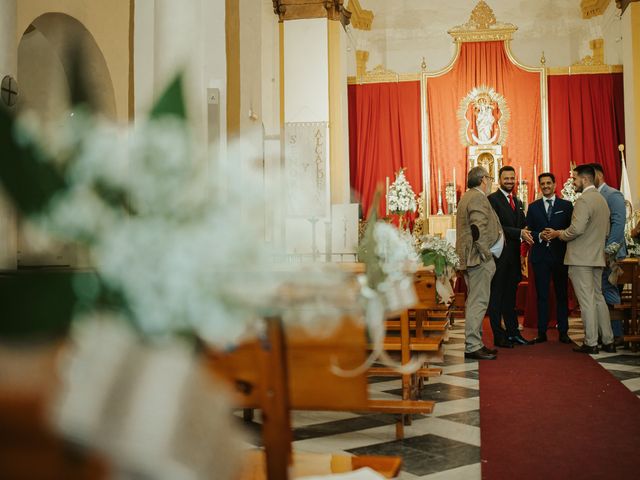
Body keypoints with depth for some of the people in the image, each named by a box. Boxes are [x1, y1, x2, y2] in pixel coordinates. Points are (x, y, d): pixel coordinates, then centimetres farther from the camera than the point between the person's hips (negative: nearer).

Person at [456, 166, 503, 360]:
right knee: (478, 302, -8)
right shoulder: (478, 198, -14)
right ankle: (472, 347, -6)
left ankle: (474, 342, 20)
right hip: (478, 258, -11)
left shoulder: (467, 197, 19)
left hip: (469, 258, 11)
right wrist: (486, 254, -18)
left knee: (474, 302, 14)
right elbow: (478, 229, -24)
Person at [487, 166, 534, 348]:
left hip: (513, 255, 8)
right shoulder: (492, 199, -7)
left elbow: (522, 225, 20)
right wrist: (519, 233, -20)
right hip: (499, 255, -8)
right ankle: (498, 336, 4)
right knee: (496, 296, -1)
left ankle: (513, 332, 22)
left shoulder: (518, 202, 18)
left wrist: (526, 233, -3)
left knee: (510, 295, 14)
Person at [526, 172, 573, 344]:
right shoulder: (533, 207, 11)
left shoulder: (566, 205, 7)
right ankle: (542, 332, 8)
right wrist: (539, 236, -12)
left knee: (562, 294, 4)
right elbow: (528, 231, 7)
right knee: (542, 295, 3)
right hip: (540, 256, 1)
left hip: (560, 254, -1)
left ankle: (563, 332, 10)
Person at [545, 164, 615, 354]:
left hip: (581, 258, -9)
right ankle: (608, 341, 18)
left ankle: (591, 343, 2)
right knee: (598, 298, 15)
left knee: (587, 301, -4)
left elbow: (577, 229, -24)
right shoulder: (602, 200, 15)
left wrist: (558, 234, -8)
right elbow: (606, 232, 21)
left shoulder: (583, 200, -15)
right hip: (597, 257, 9)